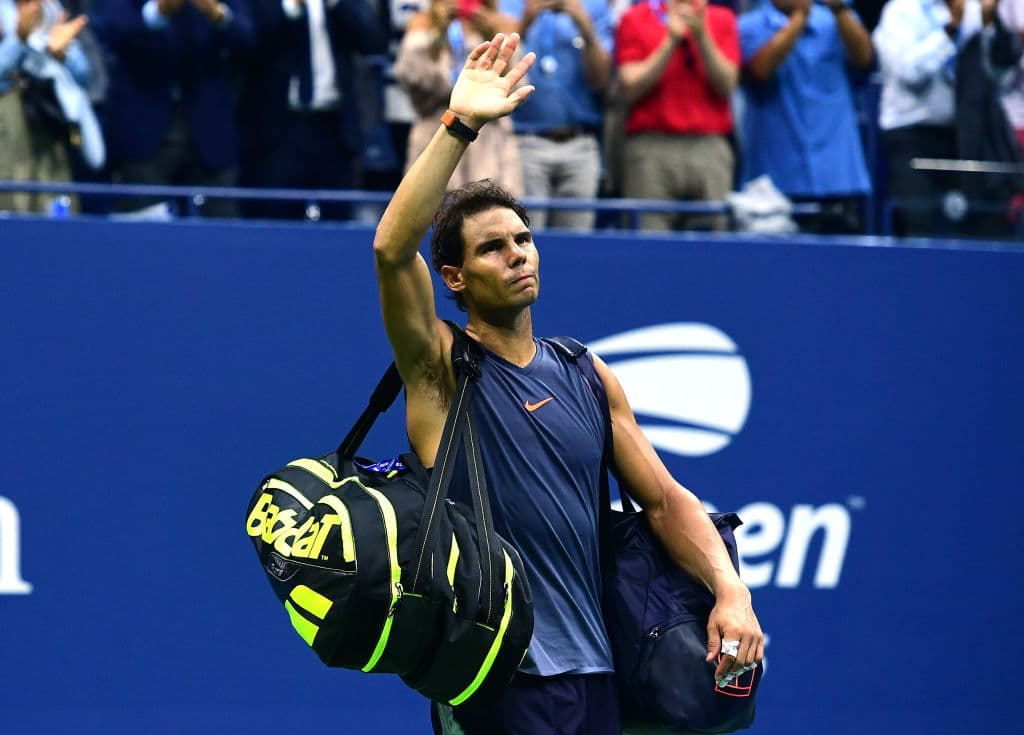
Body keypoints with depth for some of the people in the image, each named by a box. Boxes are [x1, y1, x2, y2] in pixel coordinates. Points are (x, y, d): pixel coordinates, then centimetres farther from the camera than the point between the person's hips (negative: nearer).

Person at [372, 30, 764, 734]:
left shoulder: (588, 377, 13)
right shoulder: (443, 368, 0)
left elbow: (665, 500, 14)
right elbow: (393, 248, -16)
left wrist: (730, 589, -3)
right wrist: (460, 124, -21)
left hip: (592, 675, 5)